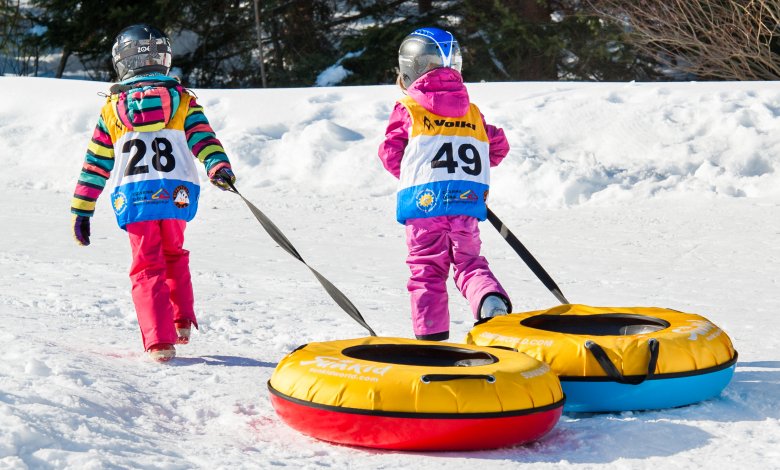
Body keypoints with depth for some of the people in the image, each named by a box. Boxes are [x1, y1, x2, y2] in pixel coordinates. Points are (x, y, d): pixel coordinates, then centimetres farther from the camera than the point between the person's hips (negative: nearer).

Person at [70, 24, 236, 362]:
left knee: (147, 266, 4)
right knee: (174, 255, 25)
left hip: (134, 197, -1)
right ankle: (182, 321, 21)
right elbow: (202, 137, -5)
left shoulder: (112, 108, 14)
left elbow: (95, 165, 14)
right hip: (177, 193, 1)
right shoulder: (181, 98, 12)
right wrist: (218, 167, -18)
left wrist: (81, 211, 17)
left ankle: (159, 341, -8)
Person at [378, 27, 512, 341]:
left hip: (424, 200, -3)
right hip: (467, 200, 3)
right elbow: (498, 146, 17)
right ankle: (491, 300, -17)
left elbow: (391, 153, 2)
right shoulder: (472, 112, 15)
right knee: (469, 262, 12)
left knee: (427, 270, 3)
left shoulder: (407, 109, 3)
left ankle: (431, 336, 0)